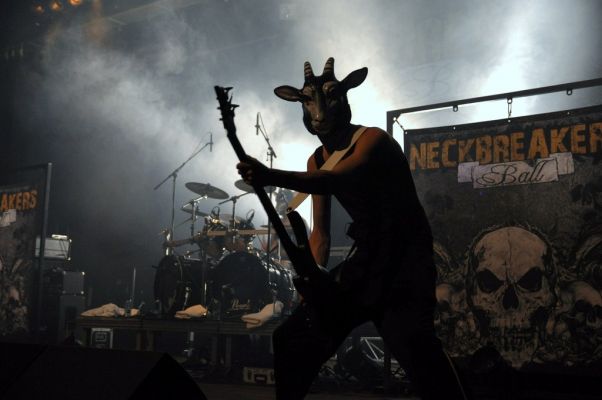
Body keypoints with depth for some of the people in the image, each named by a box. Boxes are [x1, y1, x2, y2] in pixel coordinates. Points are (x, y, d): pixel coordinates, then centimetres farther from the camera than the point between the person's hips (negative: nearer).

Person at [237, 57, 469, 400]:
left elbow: (337, 179, -33)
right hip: (365, 259, 7)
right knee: (293, 337, 6)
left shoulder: (373, 139, -12)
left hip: (406, 258, -7)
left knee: (410, 339, -32)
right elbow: (321, 232, 11)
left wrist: (271, 177, -47)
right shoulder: (317, 161, 9)